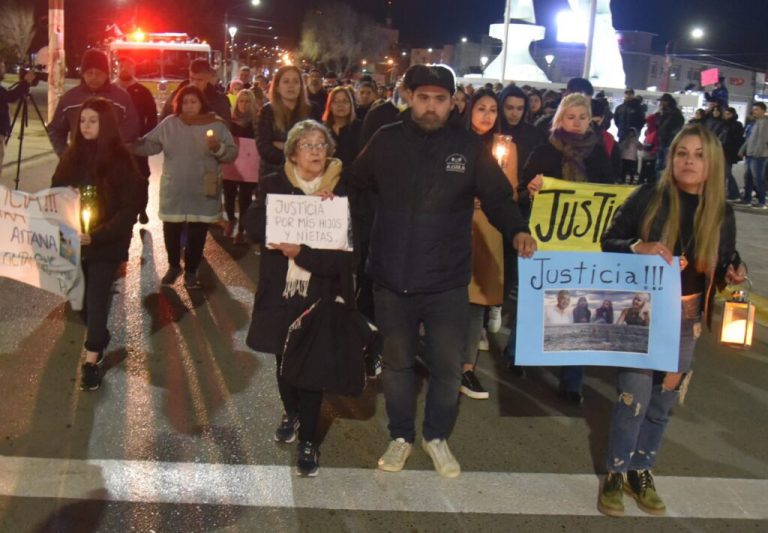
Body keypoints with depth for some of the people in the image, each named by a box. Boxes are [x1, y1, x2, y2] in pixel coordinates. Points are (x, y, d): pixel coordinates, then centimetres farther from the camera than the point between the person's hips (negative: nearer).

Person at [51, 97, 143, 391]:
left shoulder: (121, 160, -10)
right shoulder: (72, 155, 5)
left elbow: (129, 207, -13)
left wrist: (97, 234, -22)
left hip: (107, 242, -5)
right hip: (74, 239, 5)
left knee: (97, 296, -8)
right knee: (82, 294, 13)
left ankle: (92, 360, -6)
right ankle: (100, 339, 35)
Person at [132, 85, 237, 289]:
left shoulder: (217, 124, -4)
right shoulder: (170, 123, 0)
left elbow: (232, 153, -6)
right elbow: (149, 144, 1)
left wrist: (219, 148, -25)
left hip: (202, 192, -1)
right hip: (174, 191, 2)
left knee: (197, 234, 7)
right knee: (171, 231, 11)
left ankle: (191, 271, 26)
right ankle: (173, 266, 34)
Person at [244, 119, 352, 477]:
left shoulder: (342, 190, -3)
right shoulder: (274, 185, 2)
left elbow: (345, 250, -10)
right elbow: (254, 226, -13)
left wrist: (301, 252, -25)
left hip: (321, 295, -2)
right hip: (280, 291, 2)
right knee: (284, 359, 15)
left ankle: (308, 440, 14)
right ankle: (291, 412, 43)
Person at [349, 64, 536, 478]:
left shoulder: (469, 147, -5)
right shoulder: (385, 141, -2)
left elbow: (497, 197, -3)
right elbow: (357, 187, 9)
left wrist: (517, 230, -19)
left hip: (446, 281, -1)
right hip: (392, 277, 1)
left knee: (447, 365, 12)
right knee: (397, 362, 16)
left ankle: (437, 436, 34)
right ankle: (401, 436, 35)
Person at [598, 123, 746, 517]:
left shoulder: (721, 213, 1)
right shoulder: (648, 198, -9)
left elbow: (723, 264, 12)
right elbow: (609, 241, -5)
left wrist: (736, 272, -10)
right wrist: (638, 247, -24)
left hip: (686, 319, 4)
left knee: (663, 401, 12)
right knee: (634, 396, -5)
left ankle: (641, 472, 29)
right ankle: (615, 475, 13)